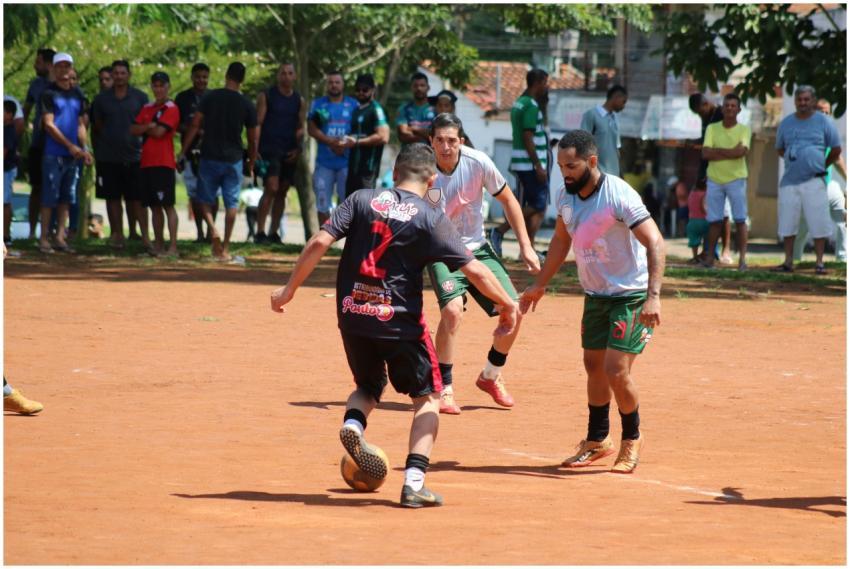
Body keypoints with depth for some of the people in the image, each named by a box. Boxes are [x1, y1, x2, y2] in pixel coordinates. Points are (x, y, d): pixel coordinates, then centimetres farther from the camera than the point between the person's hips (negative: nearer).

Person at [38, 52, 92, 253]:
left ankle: (60, 237, 9)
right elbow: (49, 124, -9)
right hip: (53, 154, -5)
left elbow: (81, 124, 15)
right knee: (50, 196, -5)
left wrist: (84, 148, 2)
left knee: (66, 197, 6)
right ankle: (44, 238, -3)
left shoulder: (78, 94, 13)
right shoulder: (49, 93, -4)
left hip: (73, 154, 5)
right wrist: (70, 145, -13)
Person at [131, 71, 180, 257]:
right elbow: (134, 130, 8)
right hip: (146, 163, 7)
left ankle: (173, 247, -11)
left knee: (168, 205, -9)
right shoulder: (147, 108, 18)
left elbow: (159, 132, -14)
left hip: (164, 164, -7)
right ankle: (158, 245, 15)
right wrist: (149, 126, -10)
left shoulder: (171, 108, -4)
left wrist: (143, 128, 3)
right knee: (154, 206, 10)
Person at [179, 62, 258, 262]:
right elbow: (253, 139, 3)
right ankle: (225, 248, 4)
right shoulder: (247, 105, -1)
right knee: (231, 203, 7)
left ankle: (213, 230, -14)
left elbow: (195, 125, -4)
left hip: (210, 157, 0)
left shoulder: (210, 97, -2)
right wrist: (251, 162, 18)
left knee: (206, 200, 13)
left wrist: (183, 151, 1)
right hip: (234, 159, 0)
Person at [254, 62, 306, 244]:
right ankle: (260, 232, -16)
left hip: (289, 153, 5)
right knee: (271, 188, -17)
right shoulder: (266, 96, 1)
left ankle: (273, 233, 14)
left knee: (282, 192, 7)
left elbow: (301, 127, 16)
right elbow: (258, 123, -3)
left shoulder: (299, 100, 12)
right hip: (270, 149, -5)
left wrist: (298, 149, 0)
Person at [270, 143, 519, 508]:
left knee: (369, 386, 27)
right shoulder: (431, 219, -4)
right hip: (400, 321, -3)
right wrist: (507, 305, 6)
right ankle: (414, 482, -3)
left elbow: (319, 243, -6)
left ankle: (353, 423, -7)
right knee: (427, 398, 12)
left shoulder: (362, 200, 3)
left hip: (353, 316, 3)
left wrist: (289, 289, 3)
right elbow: (475, 271, -8)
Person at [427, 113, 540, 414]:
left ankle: (490, 376, 22)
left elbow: (507, 200, 1)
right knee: (452, 310, -28)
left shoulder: (478, 163, -15)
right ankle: (443, 390, -13)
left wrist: (526, 246, 1)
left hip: (478, 249, 3)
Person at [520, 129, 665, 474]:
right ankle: (598, 441, 29)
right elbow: (561, 240, 17)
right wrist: (540, 284, 20)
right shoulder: (567, 196, -1)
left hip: (631, 295, -7)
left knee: (616, 371, -13)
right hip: (594, 294, 7)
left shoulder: (619, 196, -24)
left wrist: (653, 296, -37)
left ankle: (632, 439, 10)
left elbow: (655, 243, -28)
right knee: (594, 366, 13)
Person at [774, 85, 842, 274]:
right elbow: (780, 149, 22)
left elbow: (836, 149, 8)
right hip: (790, 180, 3)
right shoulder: (786, 123, 10)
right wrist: (795, 164, 14)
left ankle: (819, 262, 0)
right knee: (787, 223, 4)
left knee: (818, 223, -5)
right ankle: (788, 262, 11)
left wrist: (822, 166, 11)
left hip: (814, 181, -3)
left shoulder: (823, 122, 2)